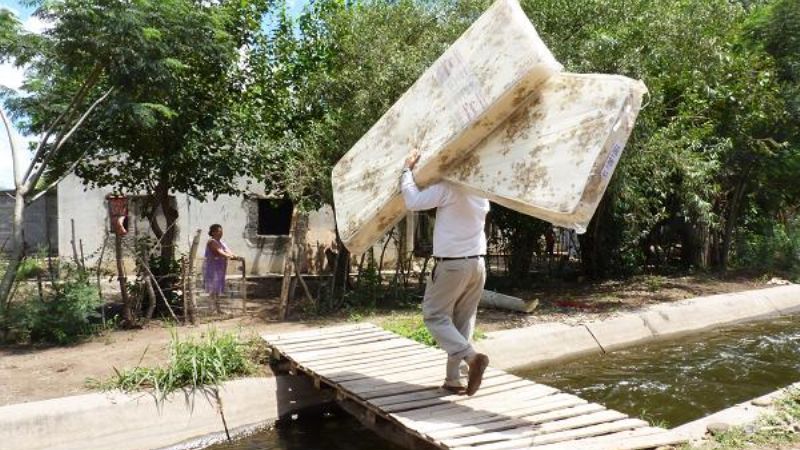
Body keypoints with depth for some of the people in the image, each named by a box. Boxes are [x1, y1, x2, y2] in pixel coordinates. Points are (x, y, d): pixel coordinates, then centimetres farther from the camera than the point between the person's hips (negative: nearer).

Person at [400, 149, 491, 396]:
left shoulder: (447, 188, -15)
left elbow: (413, 201, -16)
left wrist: (408, 169, -3)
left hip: (451, 265, -7)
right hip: (477, 264, 7)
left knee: (435, 315, 6)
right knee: (463, 322, 12)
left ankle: (471, 356, -13)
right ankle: (453, 379, 14)